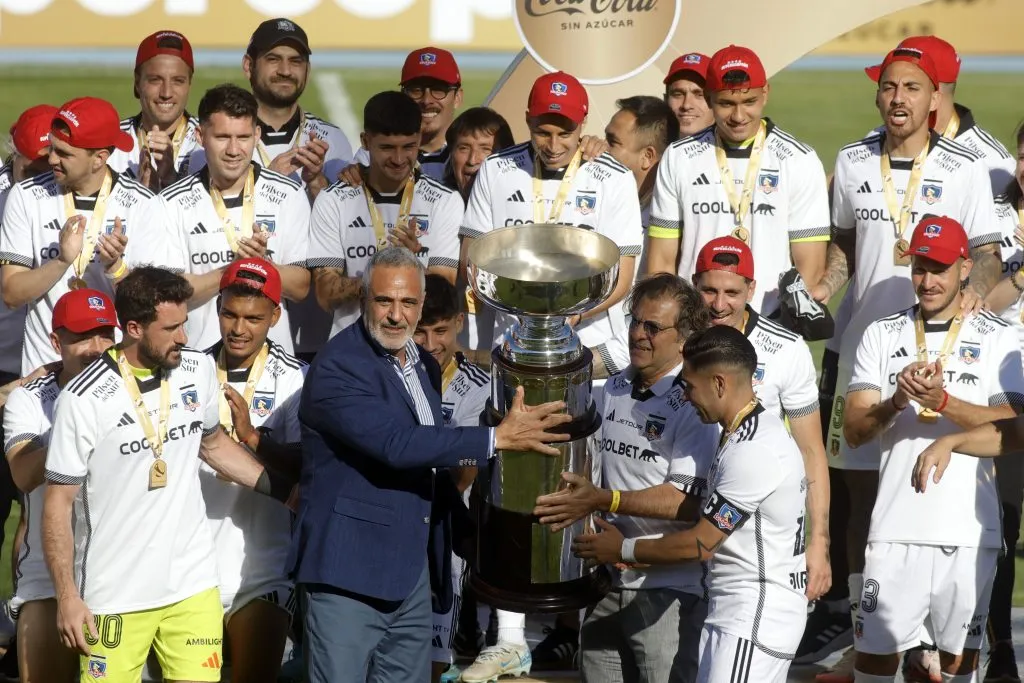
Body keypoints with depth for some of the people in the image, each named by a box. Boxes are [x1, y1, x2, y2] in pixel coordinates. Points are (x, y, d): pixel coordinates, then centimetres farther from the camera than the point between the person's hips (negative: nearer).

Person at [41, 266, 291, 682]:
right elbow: (58, 503, -6)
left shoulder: (199, 371, 2)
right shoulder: (85, 399, -12)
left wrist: (287, 492, 14)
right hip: (116, 597, -4)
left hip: (193, 584, 4)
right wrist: (67, 597, -8)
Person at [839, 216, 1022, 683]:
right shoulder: (882, 336, 9)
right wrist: (895, 403, -18)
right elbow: (853, 431, 2)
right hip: (896, 526, 1)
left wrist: (943, 402, -22)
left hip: (969, 530, -1)